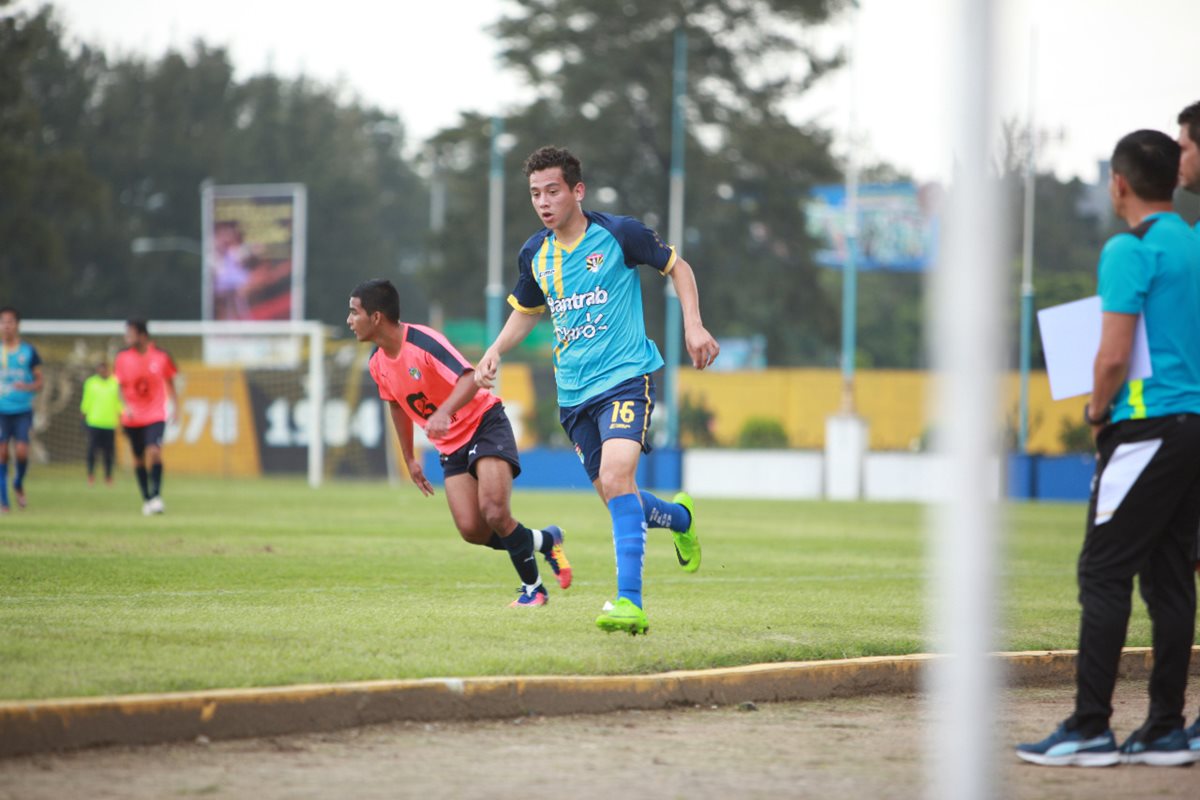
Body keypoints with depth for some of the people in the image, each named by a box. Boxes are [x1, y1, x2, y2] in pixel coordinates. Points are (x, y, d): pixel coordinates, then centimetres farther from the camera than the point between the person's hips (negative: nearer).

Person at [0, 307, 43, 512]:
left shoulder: (28, 351, 3)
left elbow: (39, 383, 6)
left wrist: (28, 386, -14)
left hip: (23, 410, -1)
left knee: (21, 451, -13)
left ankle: (19, 483, 18)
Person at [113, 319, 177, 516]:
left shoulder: (161, 356, -5)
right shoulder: (123, 358, -2)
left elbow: (169, 383, 7)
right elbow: (121, 387, 3)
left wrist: (173, 406, 3)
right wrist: (126, 406, -12)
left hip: (156, 416, -2)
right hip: (133, 417, 2)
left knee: (154, 451, -20)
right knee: (139, 458, 7)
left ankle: (156, 496, -19)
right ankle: (146, 499, 19)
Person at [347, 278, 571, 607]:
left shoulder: (423, 341, -22)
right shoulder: (377, 362, 2)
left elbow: (470, 378, -33)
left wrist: (443, 412, -49)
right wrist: (409, 458, 24)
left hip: (484, 423, -7)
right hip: (451, 446, 7)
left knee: (495, 514, -22)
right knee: (471, 530, -10)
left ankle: (532, 587, 0)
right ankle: (544, 540, 15)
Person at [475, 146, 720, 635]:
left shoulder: (618, 234, -8)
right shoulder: (535, 255, 6)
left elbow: (676, 266, 6)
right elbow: (526, 311, 23)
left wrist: (693, 325, -5)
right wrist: (496, 351, 5)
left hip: (625, 377, -6)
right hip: (573, 392, 6)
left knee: (616, 477, -25)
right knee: (614, 498, 8)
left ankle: (630, 602, -29)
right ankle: (678, 517, 42)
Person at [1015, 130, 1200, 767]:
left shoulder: (1131, 251, -11)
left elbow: (1114, 355, -16)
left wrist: (1098, 410, 1)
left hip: (1147, 425, -8)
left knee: (1105, 573, -5)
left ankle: (1090, 730, -8)